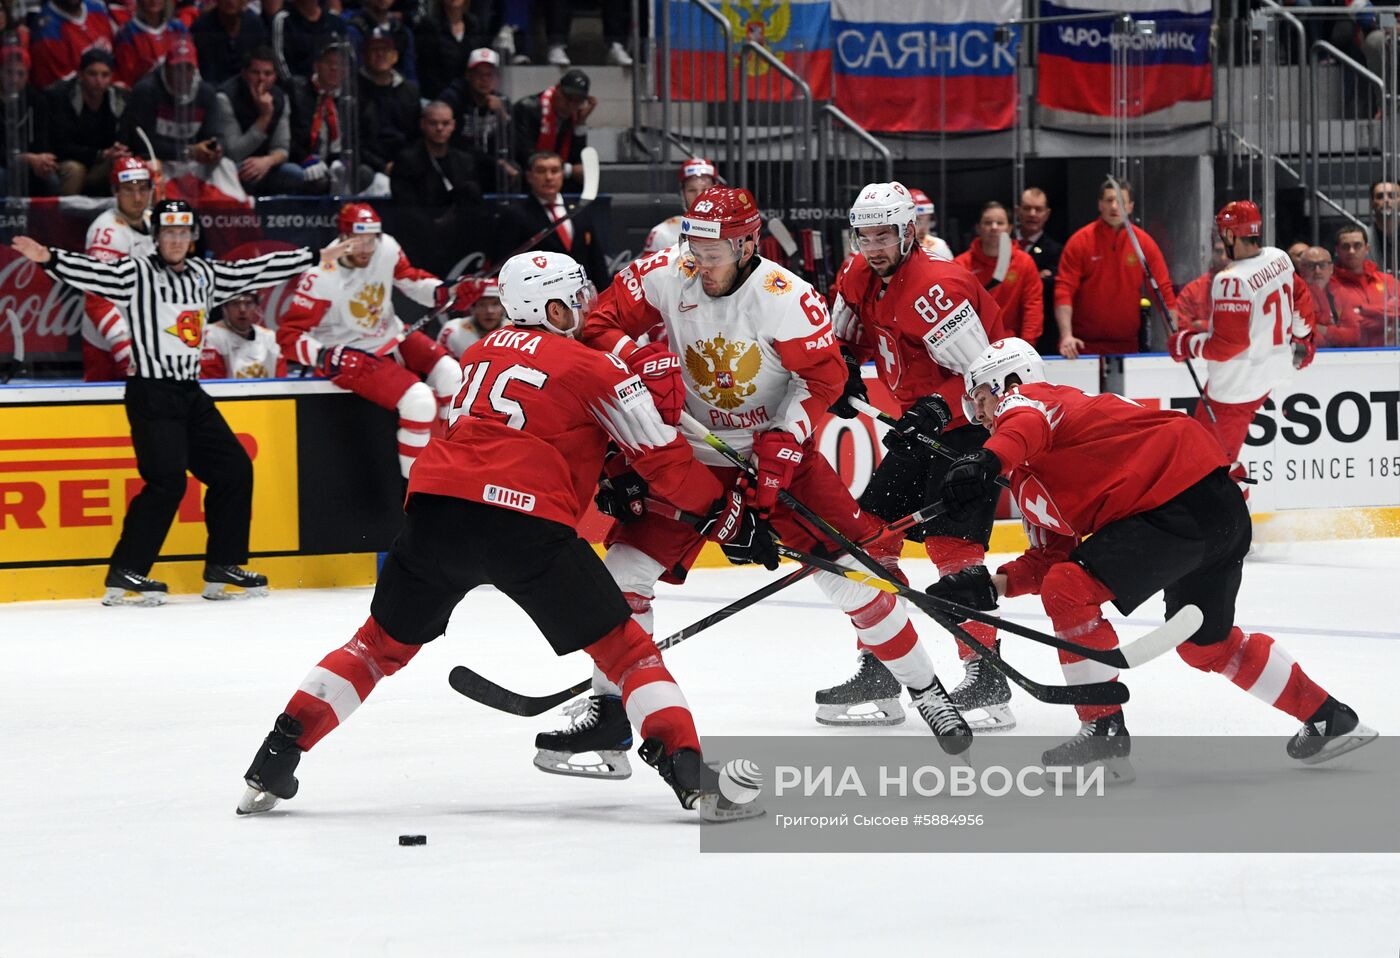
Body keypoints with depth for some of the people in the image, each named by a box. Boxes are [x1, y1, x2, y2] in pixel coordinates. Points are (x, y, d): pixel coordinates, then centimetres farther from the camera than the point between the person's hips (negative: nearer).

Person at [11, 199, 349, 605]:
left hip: (191, 394, 8)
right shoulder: (137, 273, -7)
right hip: (151, 393, -8)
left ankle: (222, 566, 17)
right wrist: (49, 259, -40)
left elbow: (255, 270, 19)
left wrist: (317, 256, 22)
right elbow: (94, 272, -22)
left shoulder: (205, 274, 12)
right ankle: (125, 573, -13)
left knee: (235, 469, 8)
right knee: (167, 481, -18)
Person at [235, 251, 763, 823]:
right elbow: (662, 459, 6)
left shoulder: (484, 351, 24)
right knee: (625, 648, 4)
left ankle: (270, 769, 14)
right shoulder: (594, 368, 7)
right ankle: (694, 780, -8)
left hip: (437, 504, 5)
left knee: (383, 643, 20)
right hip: (527, 523, -5)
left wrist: (607, 485, 38)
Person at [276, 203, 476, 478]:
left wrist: (448, 293, -12)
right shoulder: (322, 278, -26)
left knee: (450, 374, -5)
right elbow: (289, 335, -21)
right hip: (351, 356, -7)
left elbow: (411, 281, 7)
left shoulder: (387, 248, -12)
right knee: (418, 400, -22)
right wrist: (327, 358, -35)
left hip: (392, 337, 7)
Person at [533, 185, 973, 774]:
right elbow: (599, 326, -7)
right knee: (625, 566, -10)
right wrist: (645, 362, -26)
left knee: (851, 571, -8)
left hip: (775, 453, -2)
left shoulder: (784, 297, -21)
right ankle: (608, 714, 0)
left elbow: (823, 374, -14)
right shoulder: (664, 276, -13)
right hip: (690, 454, 2)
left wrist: (782, 444, -23)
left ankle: (924, 689, 10)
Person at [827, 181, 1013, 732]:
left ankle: (986, 678, -23)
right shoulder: (860, 278, 3)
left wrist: (936, 411, -39)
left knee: (951, 542, -22)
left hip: (976, 421, -10)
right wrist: (844, 371, 1)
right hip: (922, 424, 10)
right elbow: (846, 335, 22)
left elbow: (981, 372, -27)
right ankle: (878, 669, 19)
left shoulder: (935, 287, -24)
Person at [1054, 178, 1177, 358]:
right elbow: (1064, 289, -8)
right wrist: (1067, 336, -20)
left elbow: (1164, 289, 4)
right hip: (1085, 345, -2)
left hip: (1128, 345, 2)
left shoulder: (1144, 242, 3)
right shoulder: (1080, 241, -3)